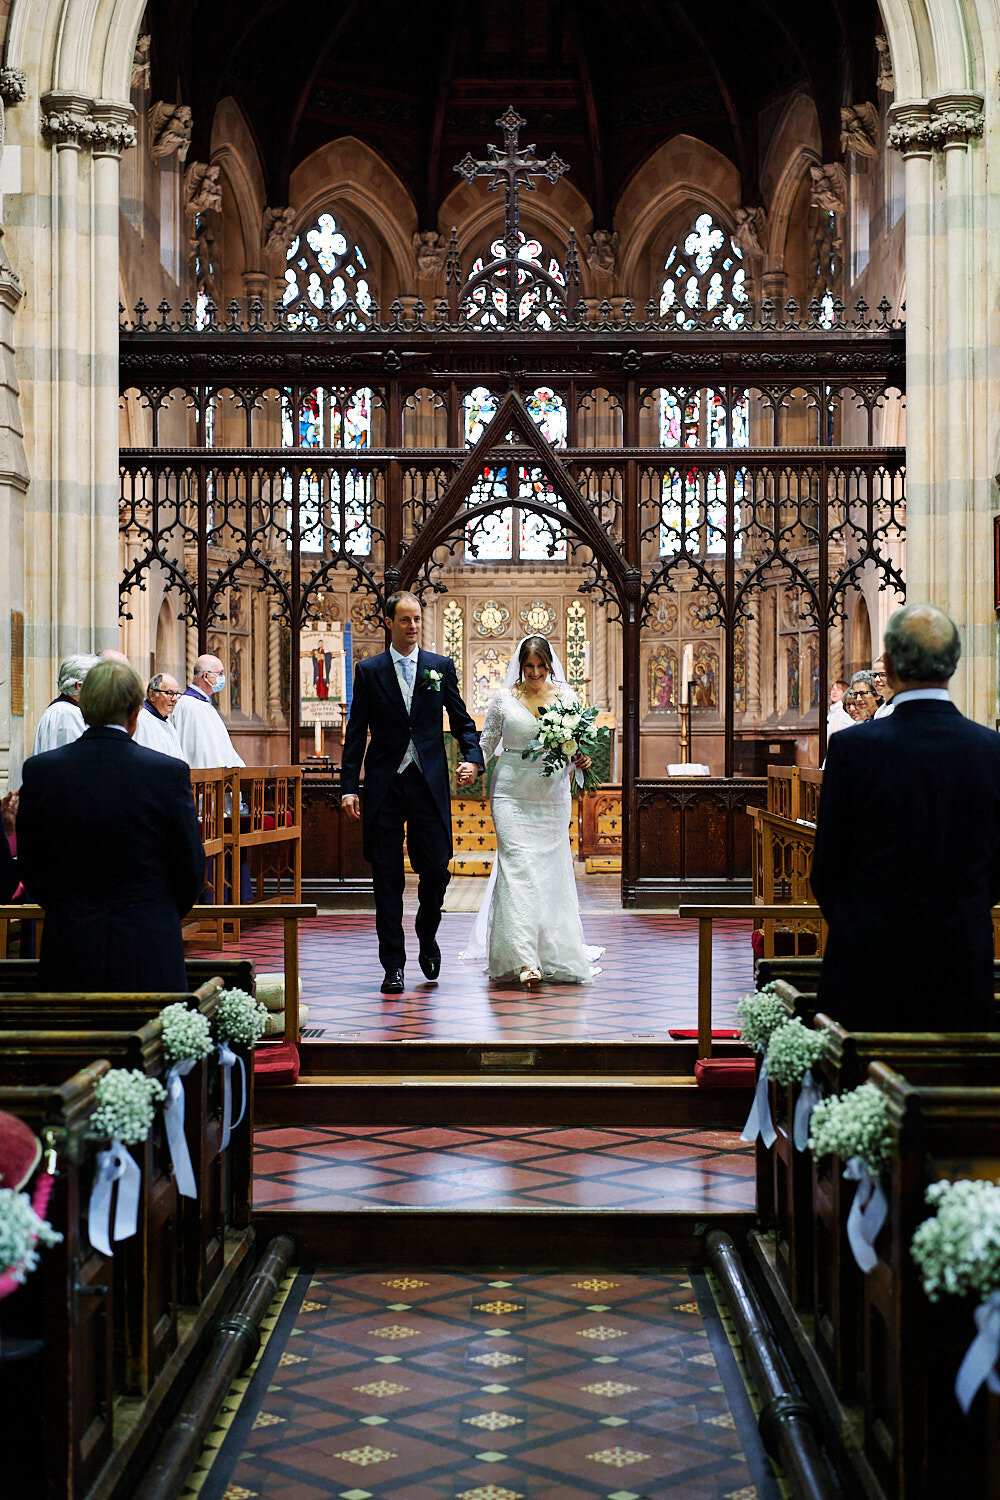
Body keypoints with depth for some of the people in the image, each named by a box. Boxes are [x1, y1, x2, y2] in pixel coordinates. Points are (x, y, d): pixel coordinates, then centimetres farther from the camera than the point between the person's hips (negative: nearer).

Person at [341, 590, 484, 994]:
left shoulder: (441, 667, 8)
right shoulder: (369, 671, 6)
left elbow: (462, 720, 10)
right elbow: (356, 733, 5)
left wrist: (472, 758, -9)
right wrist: (349, 787, -2)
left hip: (429, 784, 0)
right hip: (384, 786, 0)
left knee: (436, 869, -2)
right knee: (387, 878, 2)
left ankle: (427, 936, 27)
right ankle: (393, 966, 9)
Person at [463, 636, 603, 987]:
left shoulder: (566, 696, 6)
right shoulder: (504, 698, 3)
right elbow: (488, 740, 11)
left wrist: (580, 759, -11)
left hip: (552, 796, 2)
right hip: (512, 795, -2)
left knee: (550, 869, 5)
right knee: (518, 867, -14)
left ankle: (553, 952, 20)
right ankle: (524, 960, -20)